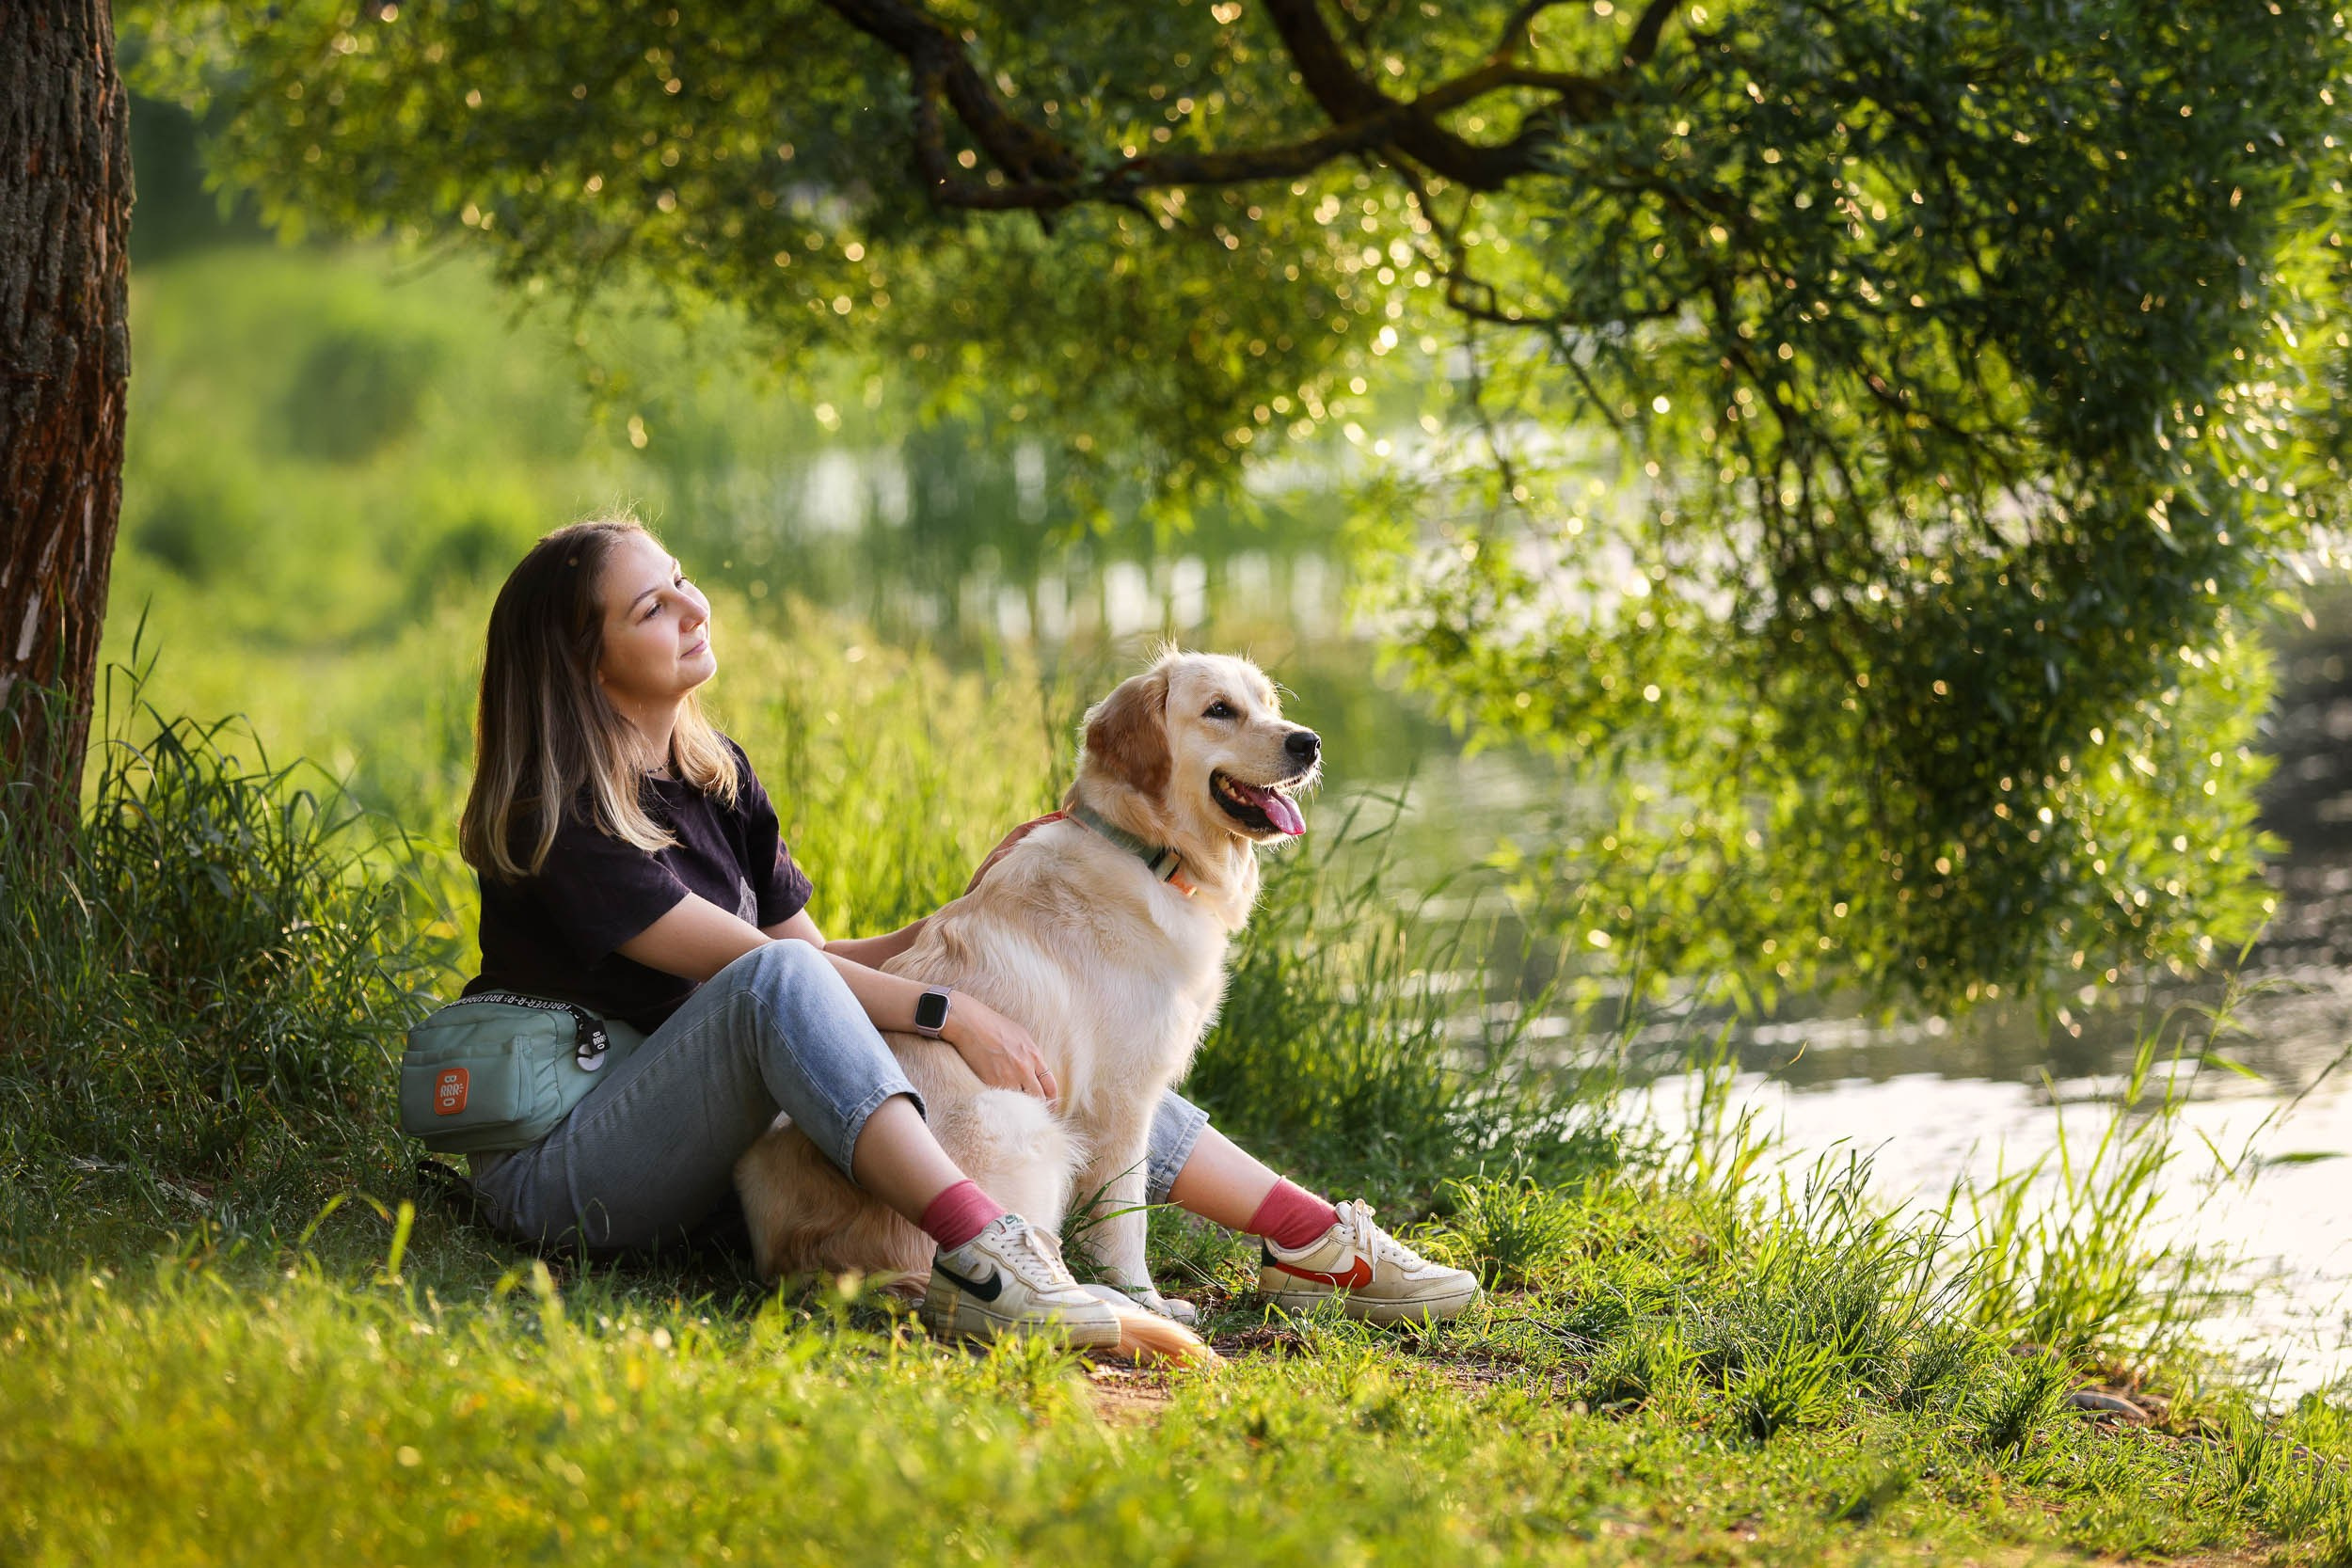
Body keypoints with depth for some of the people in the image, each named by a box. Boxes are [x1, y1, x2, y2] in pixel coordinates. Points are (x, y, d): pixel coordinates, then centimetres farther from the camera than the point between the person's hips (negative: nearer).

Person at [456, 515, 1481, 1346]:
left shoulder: (712, 773, 12)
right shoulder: (559, 819, -14)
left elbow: (826, 960, 12)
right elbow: (759, 961, -19)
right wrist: (947, 1011, -21)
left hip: (715, 1150, 8)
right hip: (555, 1175, -8)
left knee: (1049, 1049, -1)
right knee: (779, 981, -36)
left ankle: (1308, 1238, -4)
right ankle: (981, 1261, -51)